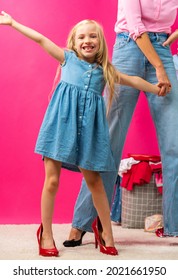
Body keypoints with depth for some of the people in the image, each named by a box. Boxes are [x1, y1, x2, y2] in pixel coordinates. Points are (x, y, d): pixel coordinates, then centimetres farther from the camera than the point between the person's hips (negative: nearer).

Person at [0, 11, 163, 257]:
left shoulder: (105, 70, 15)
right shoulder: (68, 58, 9)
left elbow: (132, 80, 26)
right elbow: (40, 39, 6)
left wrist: (156, 89, 31)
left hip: (88, 126, 2)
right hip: (62, 122, -2)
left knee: (94, 180, 4)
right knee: (52, 180, -2)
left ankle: (105, 231, 19)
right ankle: (46, 234, 10)